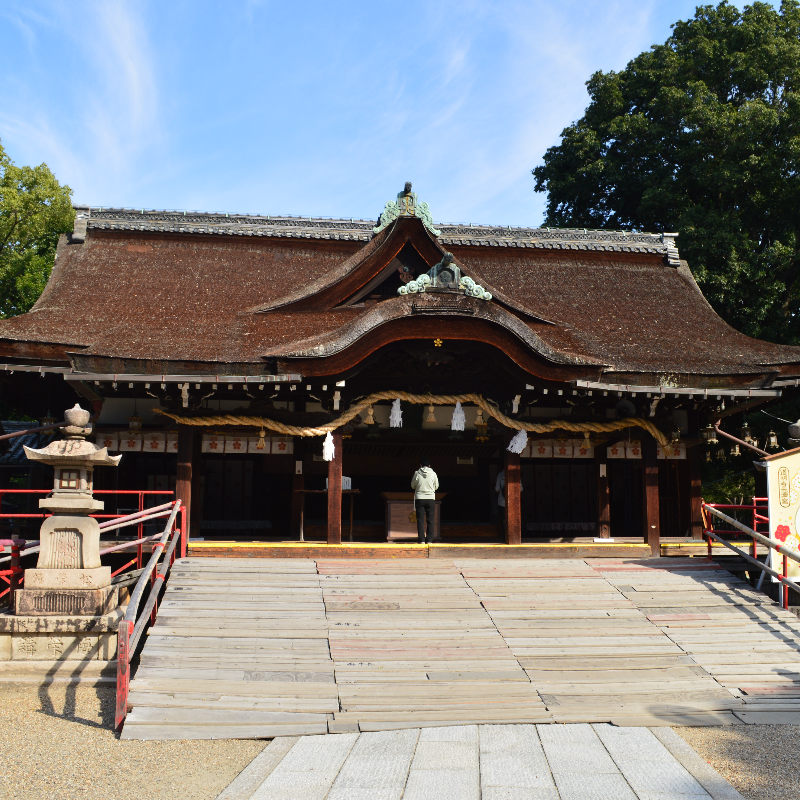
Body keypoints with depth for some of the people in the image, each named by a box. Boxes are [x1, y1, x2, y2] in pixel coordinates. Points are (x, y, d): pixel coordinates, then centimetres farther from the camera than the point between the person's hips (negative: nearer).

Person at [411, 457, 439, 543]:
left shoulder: (417, 473, -5)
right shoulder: (433, 474, -2)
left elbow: (413, 486, 6)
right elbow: (436, 486, 9)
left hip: (419, 499, -1)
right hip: (431, 498, 1)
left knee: (420, 520, 2)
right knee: (430, 520, 6)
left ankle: (421, 539, -2)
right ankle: (429, 539, 4)